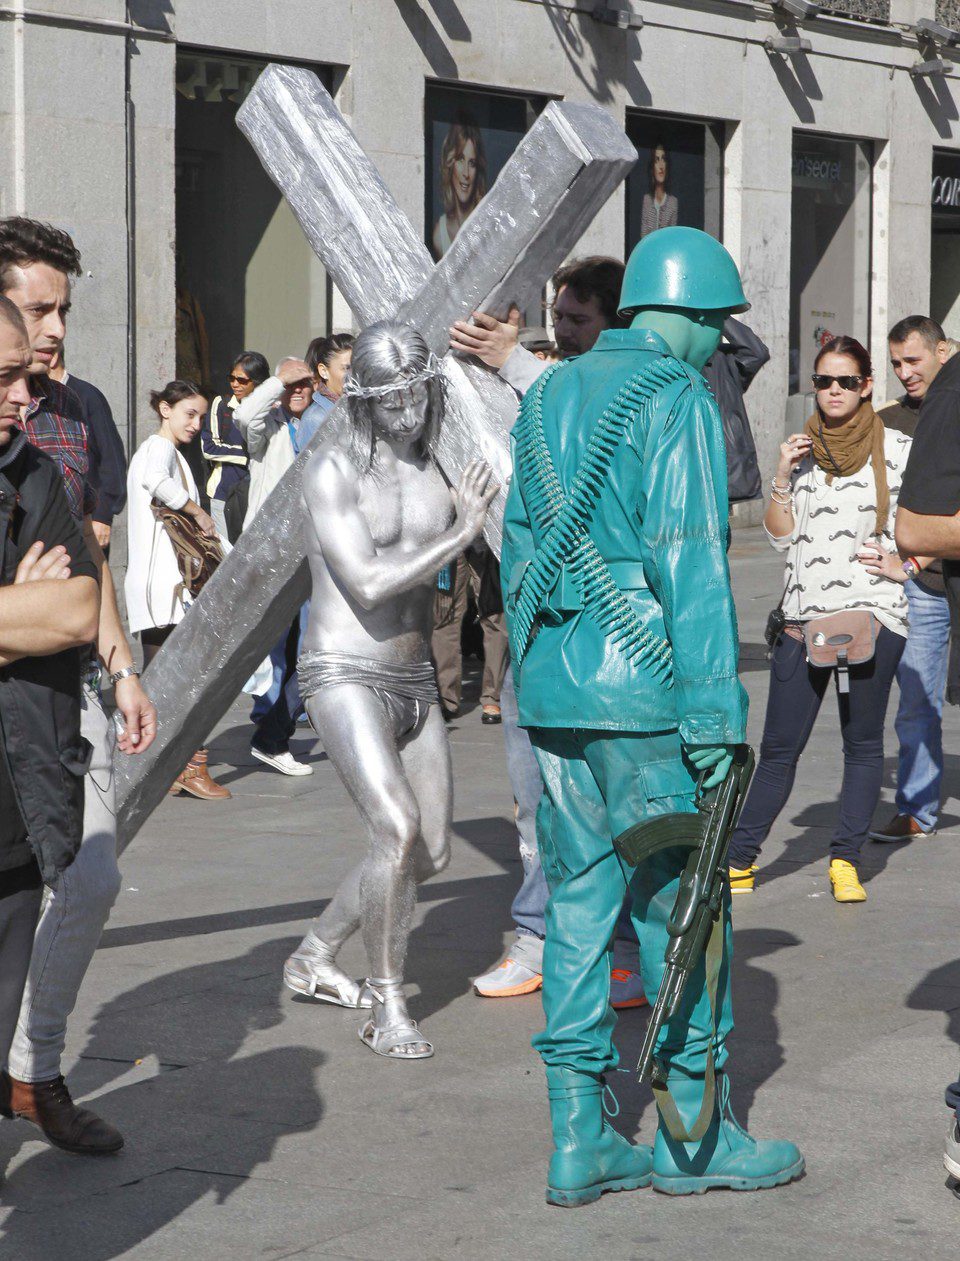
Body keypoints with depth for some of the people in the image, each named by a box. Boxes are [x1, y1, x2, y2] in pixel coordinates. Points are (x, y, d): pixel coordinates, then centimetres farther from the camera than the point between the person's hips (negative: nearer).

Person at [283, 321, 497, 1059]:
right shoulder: (332, 471, -14)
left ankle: (314, 958, 30)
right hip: (345, 682, -7)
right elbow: (369, 585, -21)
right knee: (397, 833, -23)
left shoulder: (433, 466, 6)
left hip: (414, 685, 7)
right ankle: (388, 1009, -10)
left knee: (431, 855, 11)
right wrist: (459, 535, -18)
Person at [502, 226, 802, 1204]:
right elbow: (691, 564, -16)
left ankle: (580, 1140, 11)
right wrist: (716, 716, -17)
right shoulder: (677, 405, -10)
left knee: (579, 904, 9)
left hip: (551, 693, 7)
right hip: (644, 691, -7)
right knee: (681, 904, 3)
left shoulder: (548, 399, 14)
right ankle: (695, 1139, 11)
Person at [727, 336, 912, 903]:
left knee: (863, 743, 2)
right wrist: (783, 478, -4)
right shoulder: (801, 449, 12)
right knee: (780, 746, 2)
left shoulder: (896, 449, 2)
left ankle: (846, 860, 9)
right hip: (805, 616, 2)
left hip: (874, 613, -2)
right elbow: (780, 534, 9)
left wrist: (904, 564, -7)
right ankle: (740, 859, 7)